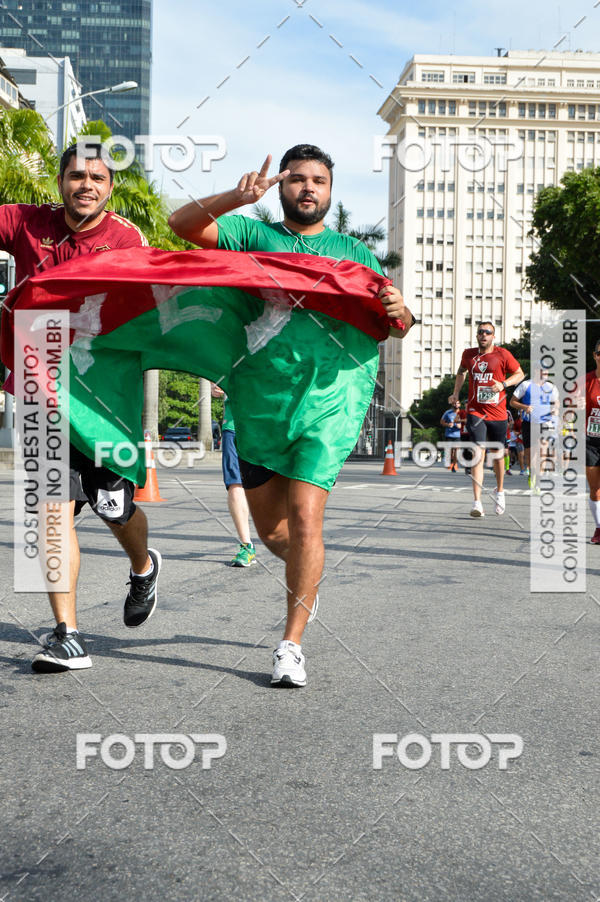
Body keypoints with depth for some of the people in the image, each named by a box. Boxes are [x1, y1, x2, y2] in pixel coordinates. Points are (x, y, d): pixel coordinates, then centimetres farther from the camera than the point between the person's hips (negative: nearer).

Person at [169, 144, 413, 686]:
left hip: (331, 394, -2)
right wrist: (237, 197, -14)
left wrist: (399, 312, -13)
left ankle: (292, 644, -5)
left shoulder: (352, 252, 16)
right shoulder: (254, 234, 13)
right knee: (268, 526, 10)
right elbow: (183, 224, 1)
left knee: (303, 514, -14)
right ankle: (307, 569, 43)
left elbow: (395, 329, 12)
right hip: (259, 396, 2)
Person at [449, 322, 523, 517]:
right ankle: (477, 502, -18)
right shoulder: (469, 354, 5)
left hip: (498, 413, 0)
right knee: (478, 452, -14)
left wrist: (503, 384, -11)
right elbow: (462, 371, 26)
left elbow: (519, 373, 7)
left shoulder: (503, 355, -3)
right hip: (475, 411, 0)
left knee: (498, 453, 13)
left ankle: (499, 491, 38)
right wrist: (456, 392, 15)